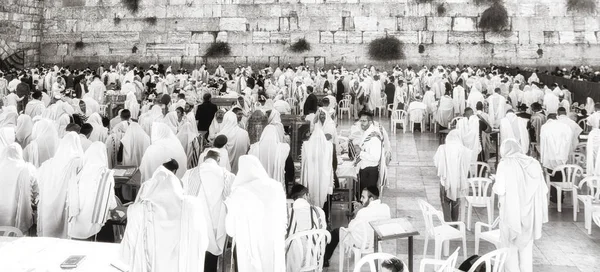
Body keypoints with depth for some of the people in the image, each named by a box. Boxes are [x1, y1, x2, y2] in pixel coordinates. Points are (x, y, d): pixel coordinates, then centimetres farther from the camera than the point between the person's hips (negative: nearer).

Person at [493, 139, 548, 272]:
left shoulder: (505, 164, -11)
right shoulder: (533, 163, 2)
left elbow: (500, 190, -17)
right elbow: (543, 189, 3)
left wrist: (495, 186, 4)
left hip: (512, 211, -4)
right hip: (530, 211, 4)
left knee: (511, 246, 9)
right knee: (527, 245, 17)